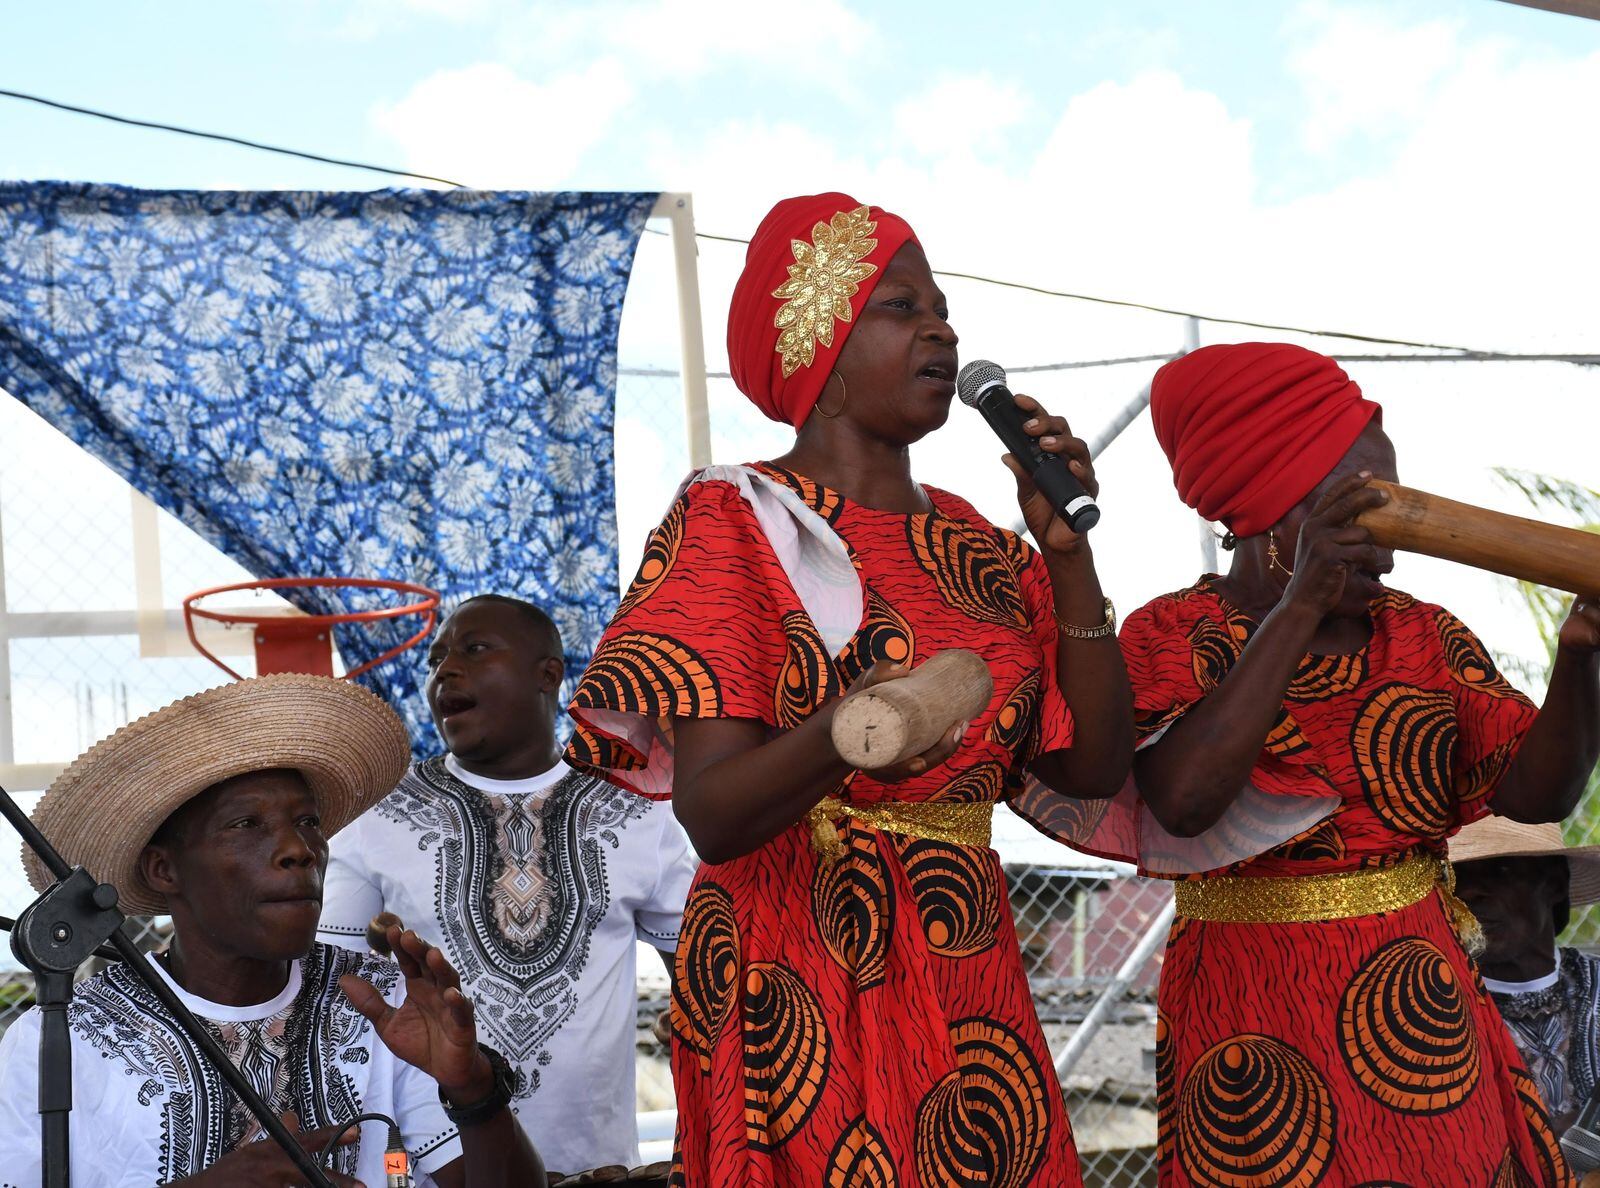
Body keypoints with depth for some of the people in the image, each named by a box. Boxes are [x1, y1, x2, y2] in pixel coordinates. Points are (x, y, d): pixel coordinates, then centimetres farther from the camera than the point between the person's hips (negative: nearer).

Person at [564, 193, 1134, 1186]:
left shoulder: (969, 543, 11)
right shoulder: (735, 519, -7)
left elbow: (1095, 767, 3)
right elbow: (713, 816, -18)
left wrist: (1068, 551, -4)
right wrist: (840, 738, -38)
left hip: (972, 989, 6)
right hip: (802, 995, -5)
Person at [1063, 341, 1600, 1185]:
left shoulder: (1425, 636, 5)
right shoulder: (1173, 636, -8)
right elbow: (1185, 801, -27)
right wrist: (1299, 610, -25)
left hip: (1426, 1014, 4)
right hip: (1260, 1028, -4)